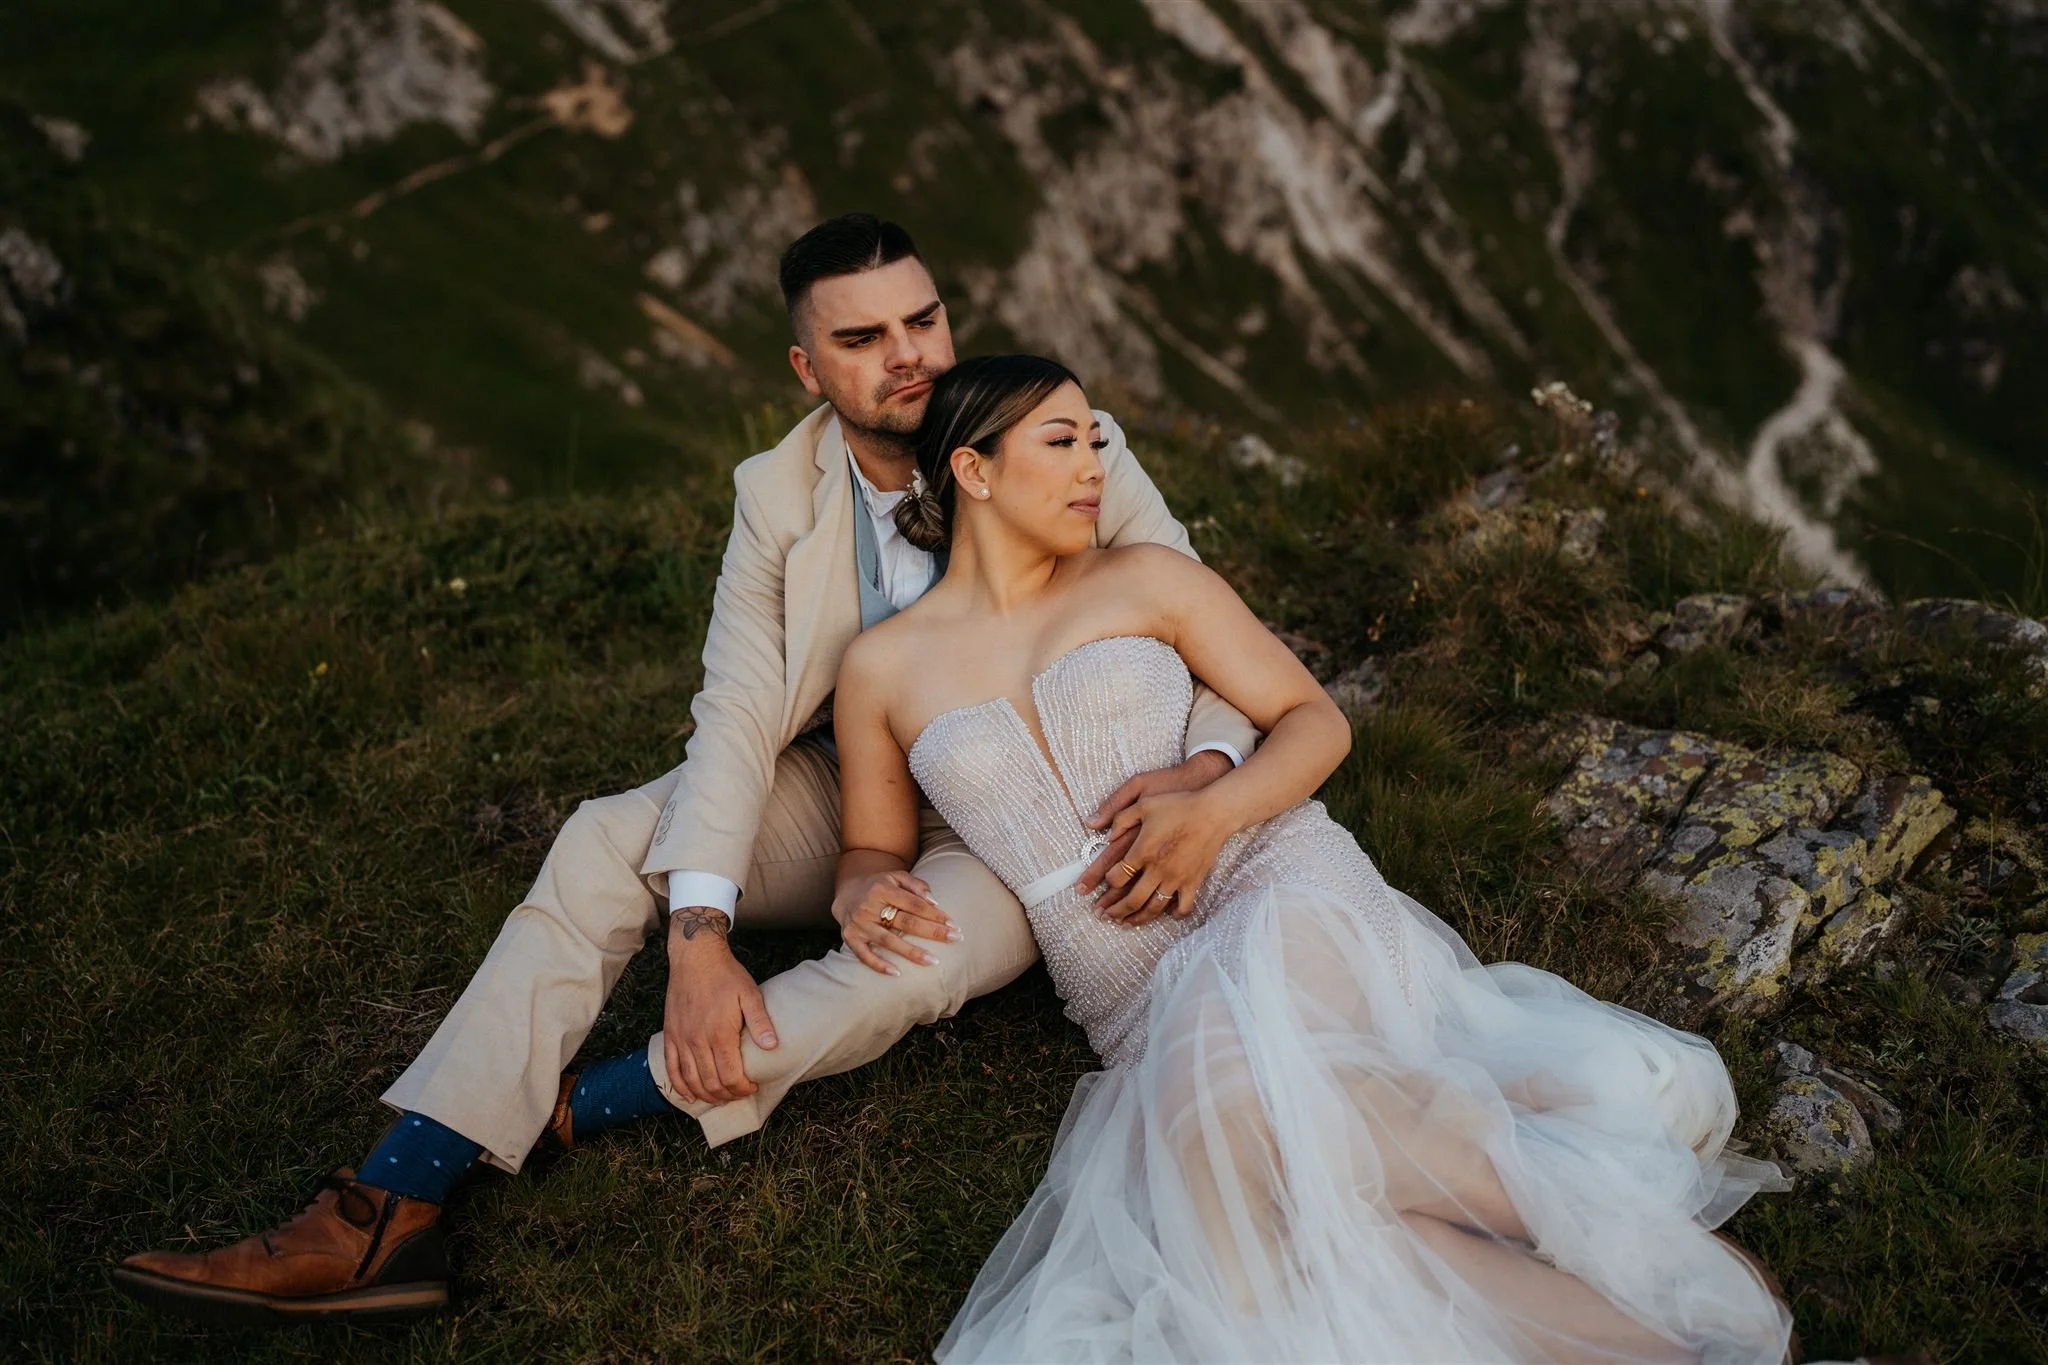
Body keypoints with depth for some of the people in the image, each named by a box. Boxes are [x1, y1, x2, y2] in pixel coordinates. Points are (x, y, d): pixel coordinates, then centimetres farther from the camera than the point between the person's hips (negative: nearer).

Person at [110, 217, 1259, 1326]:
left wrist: (1200, 770, -33)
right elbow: (737, 718, -15)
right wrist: (701, 937, -28)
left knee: (929, 956, -37)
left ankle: (565, 1110, -27)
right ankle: (391, 1211, -24)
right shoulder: (779, 496, -8)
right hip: (838, 798, 3)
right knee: (605, 840, -20)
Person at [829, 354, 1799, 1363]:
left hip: (1282, 882, -1)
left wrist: (1215, 810, -9)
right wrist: (864, 894, -3)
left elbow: (1315, 721, 10)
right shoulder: (882, 669, 11)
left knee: (1225, 1085, -38)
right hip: (1143, 1007, 1)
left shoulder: (1144, 581, 10)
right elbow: (872, 849, 22)